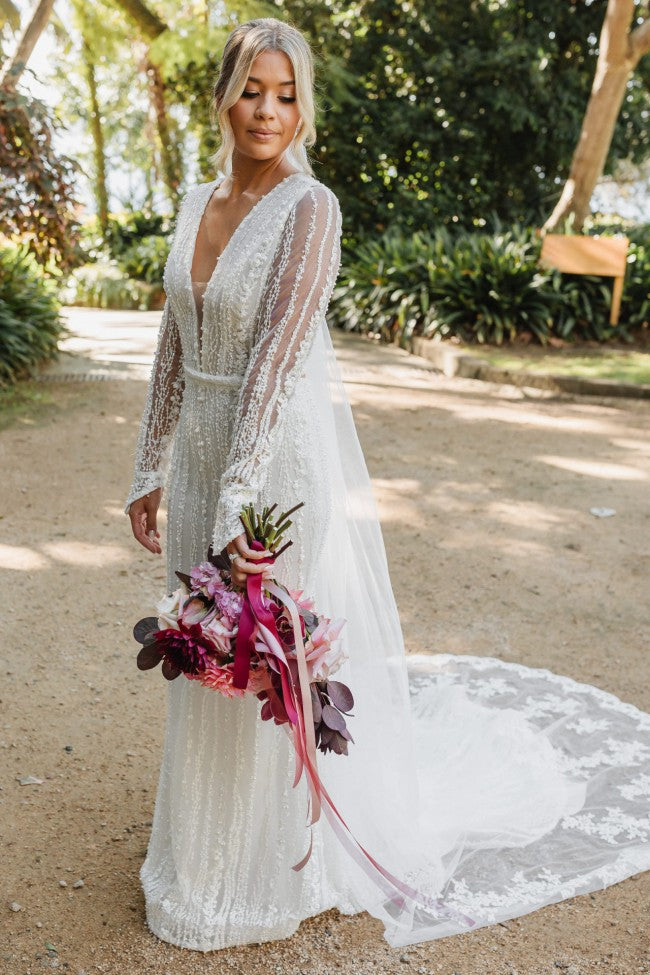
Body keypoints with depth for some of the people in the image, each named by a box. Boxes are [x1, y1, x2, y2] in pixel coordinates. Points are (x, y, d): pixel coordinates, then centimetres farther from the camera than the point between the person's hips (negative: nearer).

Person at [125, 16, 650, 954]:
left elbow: (278, 357, -22)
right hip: (202, 453, 7)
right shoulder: (197, 205, 7)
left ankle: (281, 866, 31)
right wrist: (150, 470, 10)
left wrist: (238, 498, -26)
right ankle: (211, 844, 43)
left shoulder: (310, 208, -14)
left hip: (284, 456, -7)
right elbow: (175, 348, 10)